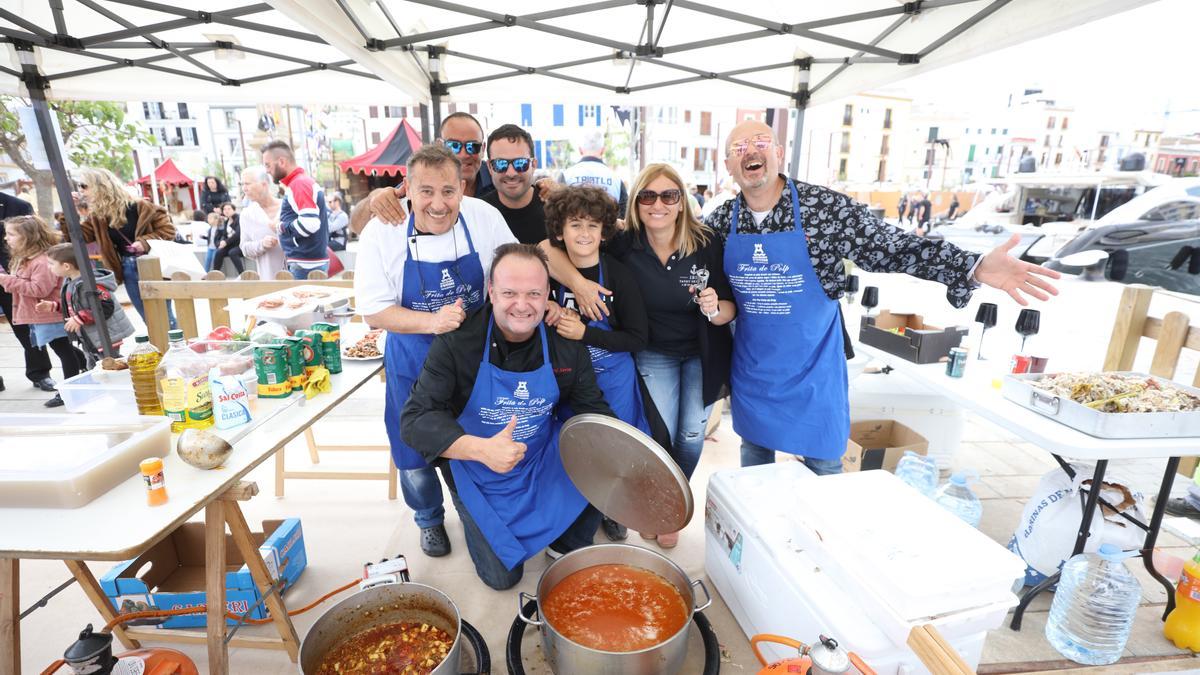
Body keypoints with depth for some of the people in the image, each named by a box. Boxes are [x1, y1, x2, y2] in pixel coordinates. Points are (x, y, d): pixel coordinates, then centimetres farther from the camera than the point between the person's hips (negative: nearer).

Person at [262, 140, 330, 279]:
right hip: (312, 261, 10)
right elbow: (325, 214, 23)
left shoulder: (299, 184, -14)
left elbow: (310, 223, -26)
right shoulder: (304, 181, 17)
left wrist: (282, 227, -10)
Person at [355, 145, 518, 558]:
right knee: (416, 453, 13)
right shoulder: (382, 233, -16)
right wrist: (432, 322, -29)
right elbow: (375, 311, -14)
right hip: (414, 362, 0)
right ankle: (429, 519, 44)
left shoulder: (485, 218, -13)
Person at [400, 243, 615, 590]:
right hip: (479, 474, -2)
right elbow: (414, 419, -25)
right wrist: (480, 449, -42)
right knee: (502, 576, 1)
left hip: (545, 459, 3)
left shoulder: (566, 343, -12)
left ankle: (569, 546, 11)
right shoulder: (457, 341, -22)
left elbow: (594, 410, -3)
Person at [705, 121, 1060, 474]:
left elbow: (892, 248, -14)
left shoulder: (824, 206, -13)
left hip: (812, 371, -2)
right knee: (755, 463, 20)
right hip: (752, 371, 3)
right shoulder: (721, 221, -4)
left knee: (824, 465, 14)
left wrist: (975, 267, -25)